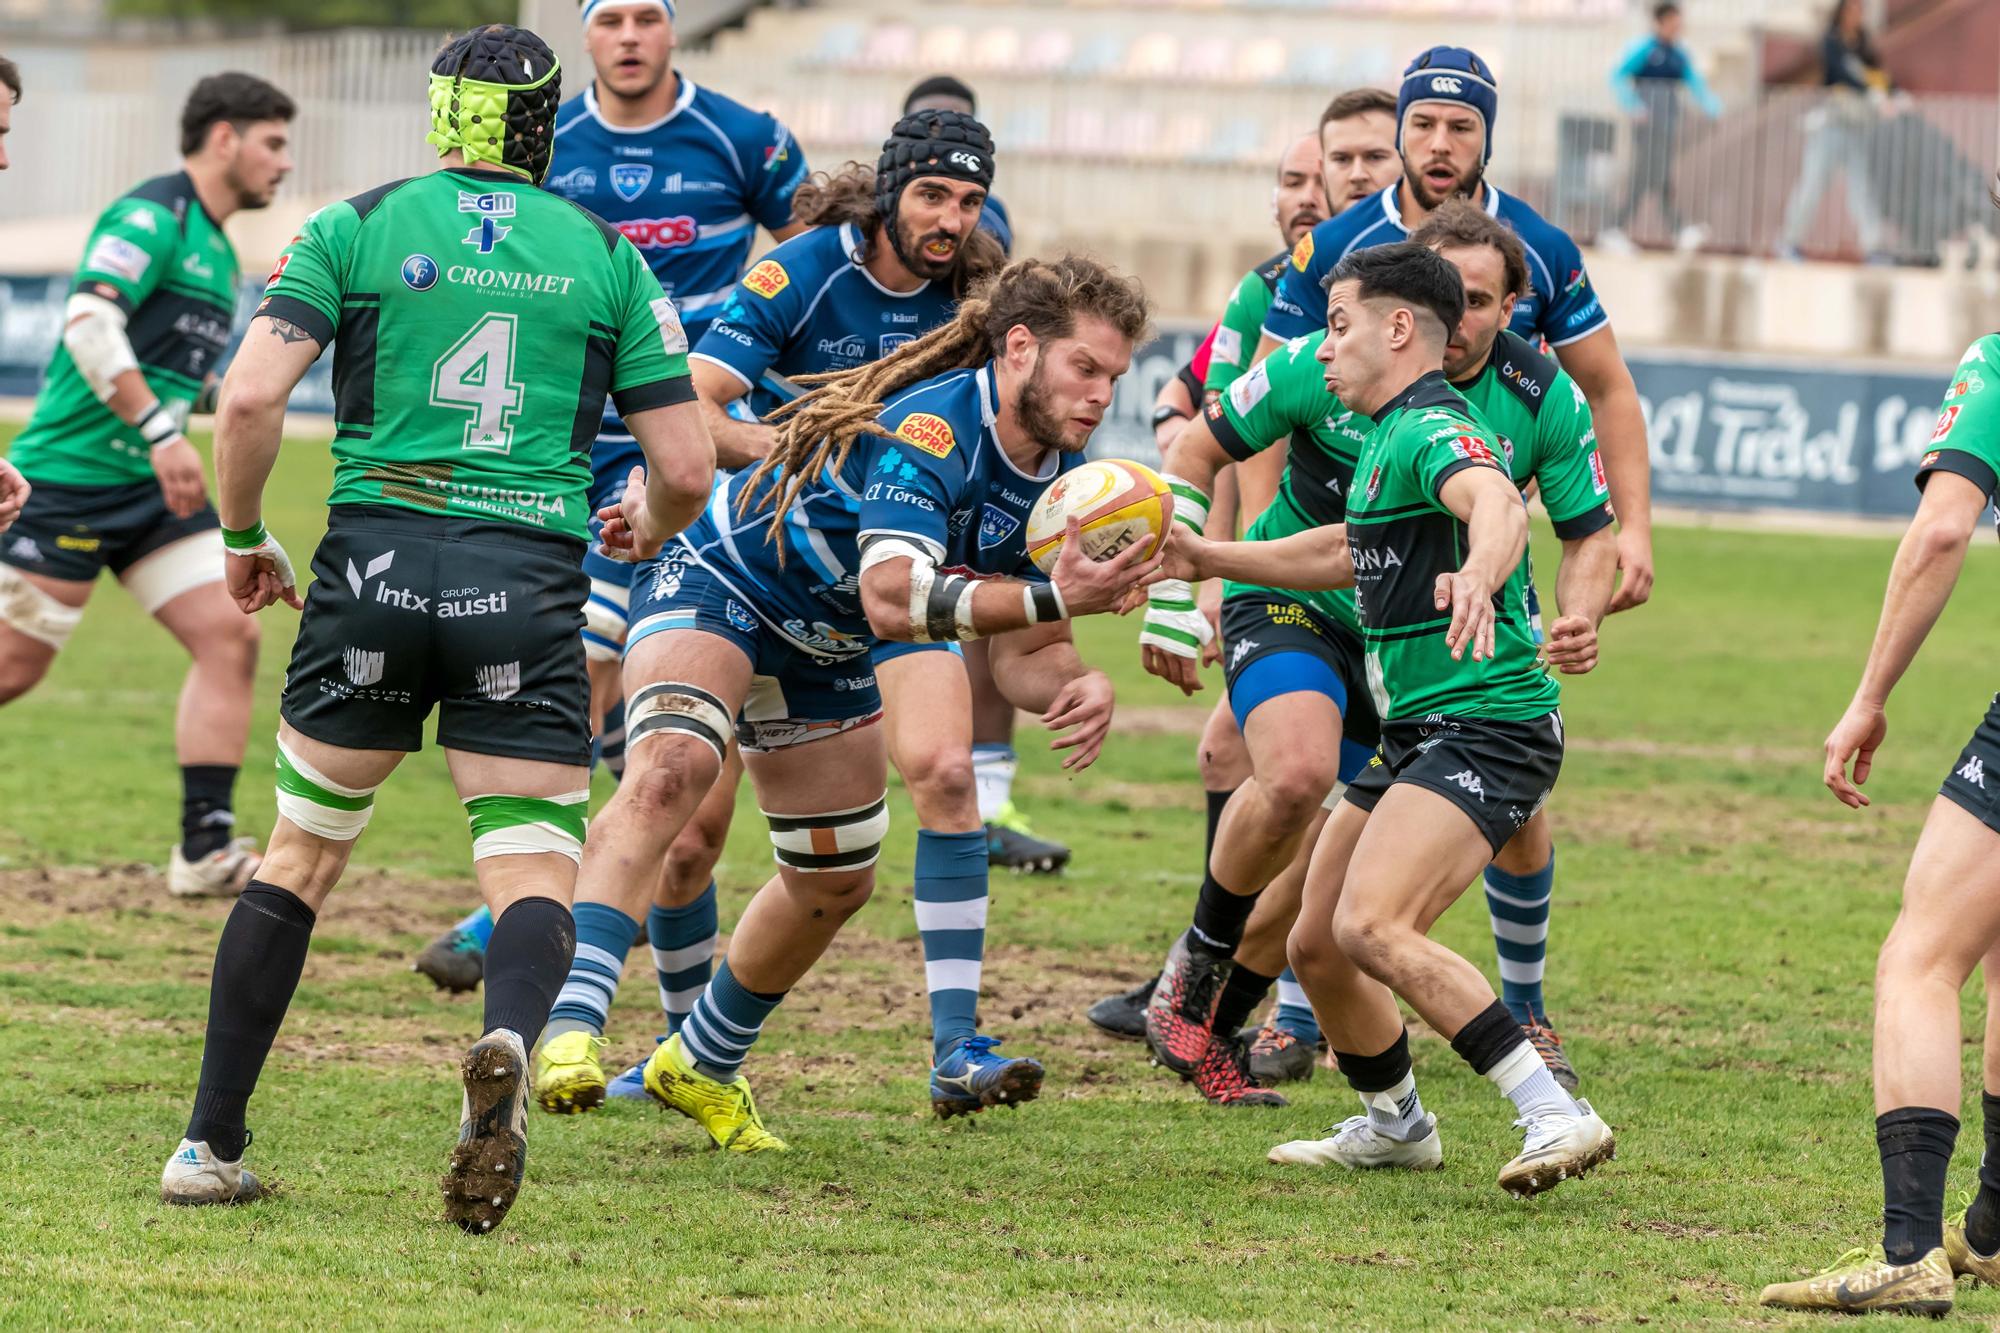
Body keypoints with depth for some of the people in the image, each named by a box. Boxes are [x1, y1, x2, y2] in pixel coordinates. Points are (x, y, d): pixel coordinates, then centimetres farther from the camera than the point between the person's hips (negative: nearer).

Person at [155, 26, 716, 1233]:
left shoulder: (358, 227, 6)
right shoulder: (606, 255, 10)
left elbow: (250, 398, -6)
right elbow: (686, 467, 7)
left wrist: (245, 539, 11)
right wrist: (646, 526, 30)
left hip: (376, 560, 1)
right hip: (530, 581, -1)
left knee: (301, 858, 16)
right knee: (535, 881, 2)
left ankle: (211, 1146, 16)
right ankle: (507, 1048, -33)